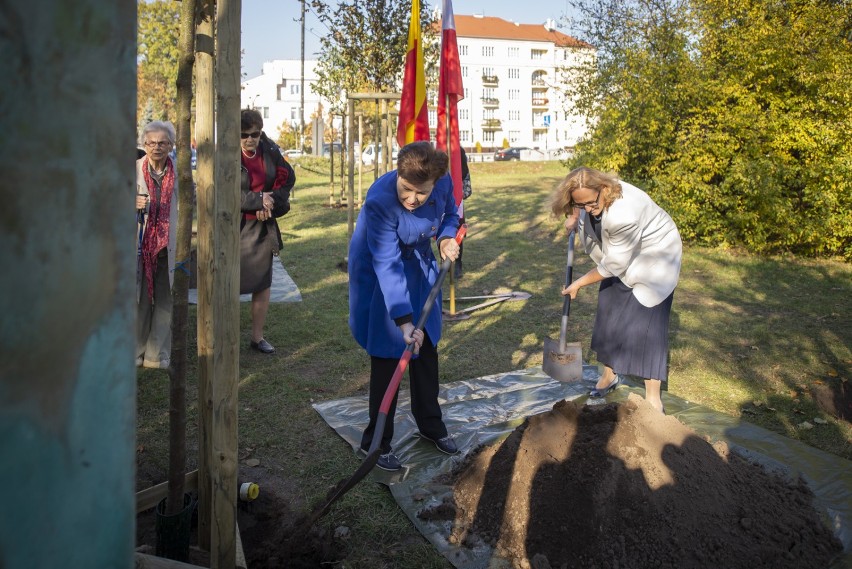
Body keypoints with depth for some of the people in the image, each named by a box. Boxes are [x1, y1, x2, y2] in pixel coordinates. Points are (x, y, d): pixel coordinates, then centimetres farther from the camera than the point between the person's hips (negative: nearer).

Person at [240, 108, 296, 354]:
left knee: (263, 283, 10)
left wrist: (271, 204, -7)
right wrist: (259, 200, -18)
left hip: (263, 227, 5)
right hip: (234, 228, -4)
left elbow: (287, 177, 7)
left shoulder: (270, 151, 1)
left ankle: (257, 337, 22)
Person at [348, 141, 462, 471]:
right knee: (387, 357, -4)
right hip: (379, 278, -6)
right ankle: (377, 441, 13)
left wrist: (447, 237, -18)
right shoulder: (379, 201, -34)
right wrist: (404, 320, -39)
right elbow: (387, 265, -35)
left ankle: (430, 424, 34)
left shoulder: (443, 183, -19)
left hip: (420, 267, 6)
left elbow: (450, 213, 5)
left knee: (426, 348, 14)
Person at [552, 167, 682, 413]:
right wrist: (574, 217, -7)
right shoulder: (591, 196, -17)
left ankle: (653, 398, -3)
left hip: (653, 256, -8)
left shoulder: (623, 214, -40)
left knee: (645, 322, -11)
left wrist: (579, 284, -18)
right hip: (621, 254, 8)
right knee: (609, 314, 9)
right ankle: (609, 375, 28)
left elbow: (614, 265, -29)